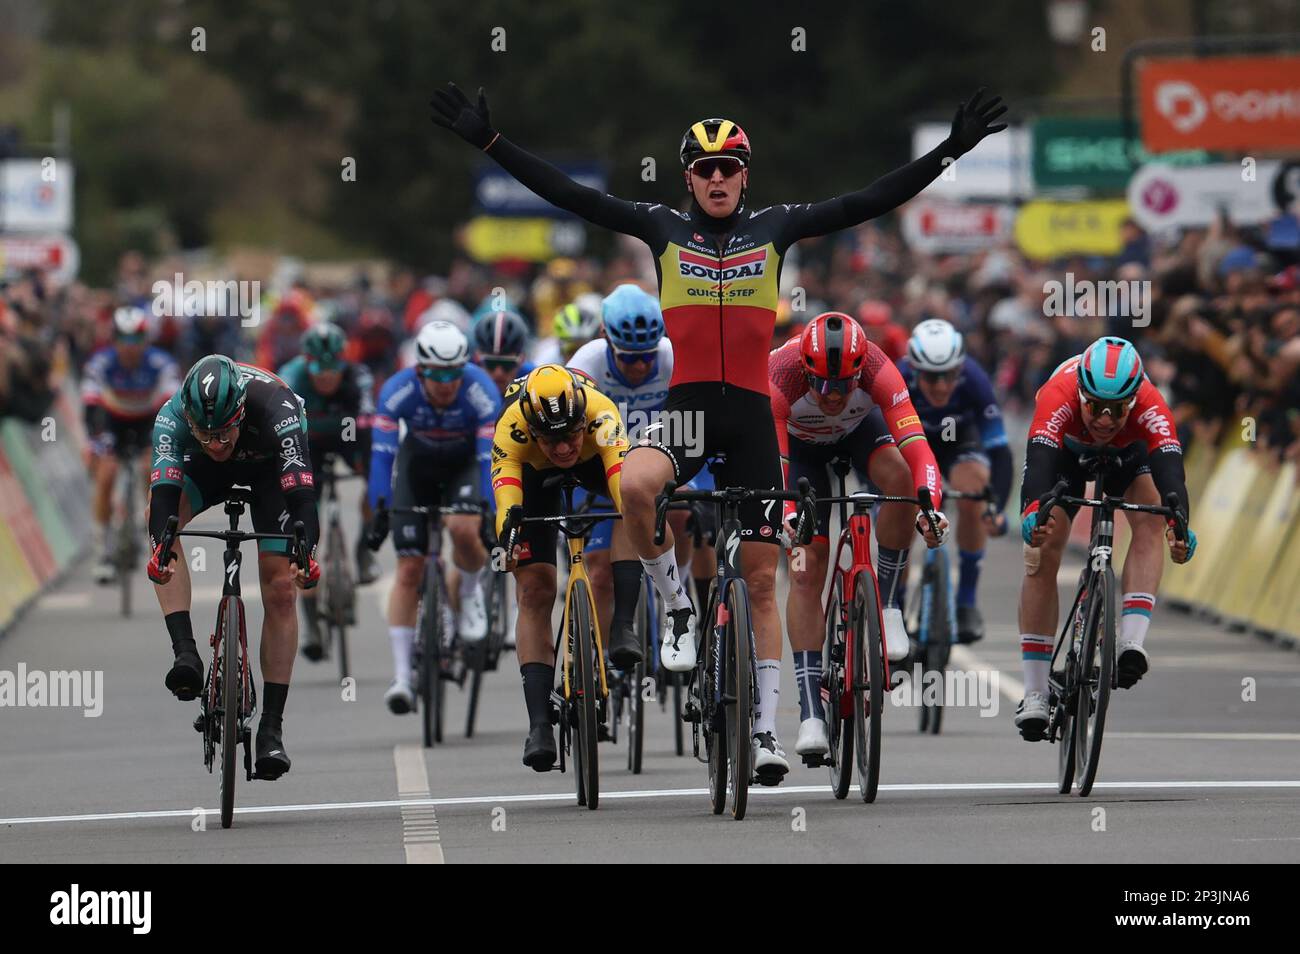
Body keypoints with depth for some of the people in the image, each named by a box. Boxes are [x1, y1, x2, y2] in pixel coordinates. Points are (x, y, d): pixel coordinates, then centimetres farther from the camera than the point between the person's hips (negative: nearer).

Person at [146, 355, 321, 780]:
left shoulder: (275, 407, -41)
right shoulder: (173, 416, -36)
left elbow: (301, 490, -48)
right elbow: (163, 490, -46)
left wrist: (306, 553, -62)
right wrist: (160, 550, -63)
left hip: (272, 465, -2)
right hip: (206, 471, 2)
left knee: (280, 588, -11)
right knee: (159, 516, -29)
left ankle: (272, 727, -5)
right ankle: (186, 654, -29)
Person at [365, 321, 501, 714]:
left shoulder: (481, 390, -33)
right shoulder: (398, 390, -30)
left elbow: (490, 456, -35)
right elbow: (382, 452, -34)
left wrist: (487, 513, -47)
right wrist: (380, 510, -45)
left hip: (466, 463, -1)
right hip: (417, 463, 1)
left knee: (463, 528, -33)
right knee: (409, 569, -9)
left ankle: (471, 591, 2)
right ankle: (402, 675, -7)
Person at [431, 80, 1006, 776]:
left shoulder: (774, 229, 5)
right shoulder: (664, 229, 4)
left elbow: (872, 201, 2)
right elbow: (568, 195, -2)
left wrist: (951, 150, -6)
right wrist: (488, 142, -9)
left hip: (751, 414, 1)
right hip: (686, 404, -1)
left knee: (760, 579, 4)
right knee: (634, 484, -35)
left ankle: (767, 728, 12)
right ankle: (677, 608, -10)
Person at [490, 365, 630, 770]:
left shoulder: (600, 412, -41)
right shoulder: (513, 426, -40)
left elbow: (622, 473, -53)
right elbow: (505, 487, -51)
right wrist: (508, 532, -71)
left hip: (592, 460, 2)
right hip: (534, 473, -2)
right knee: (535, 592, -13)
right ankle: (539, 723, -15)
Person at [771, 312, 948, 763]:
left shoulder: (877, 370, -38)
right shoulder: (779, 380, -40)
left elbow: (916, 448, -45)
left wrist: (931, 506, -62)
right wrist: (789, 517, -62)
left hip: (859, 426, 1)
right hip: (801, 442, -1)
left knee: (901, 478, -34)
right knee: (806, 570, -13)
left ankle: (886, 603, -13)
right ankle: (810, 713, -12)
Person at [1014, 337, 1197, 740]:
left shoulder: (1149, 406, -40)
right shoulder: (1059, 397, -42)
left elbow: (1169, 469, -51)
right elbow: (1038, 464, -54)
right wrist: (1032, 512, -75)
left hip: (1127, 452, 1)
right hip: (1065, 449, -1)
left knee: (1150, 521, -28)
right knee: (1043, 553, -14)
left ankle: (1131, 643, -34)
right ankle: (1035, 695, -12)